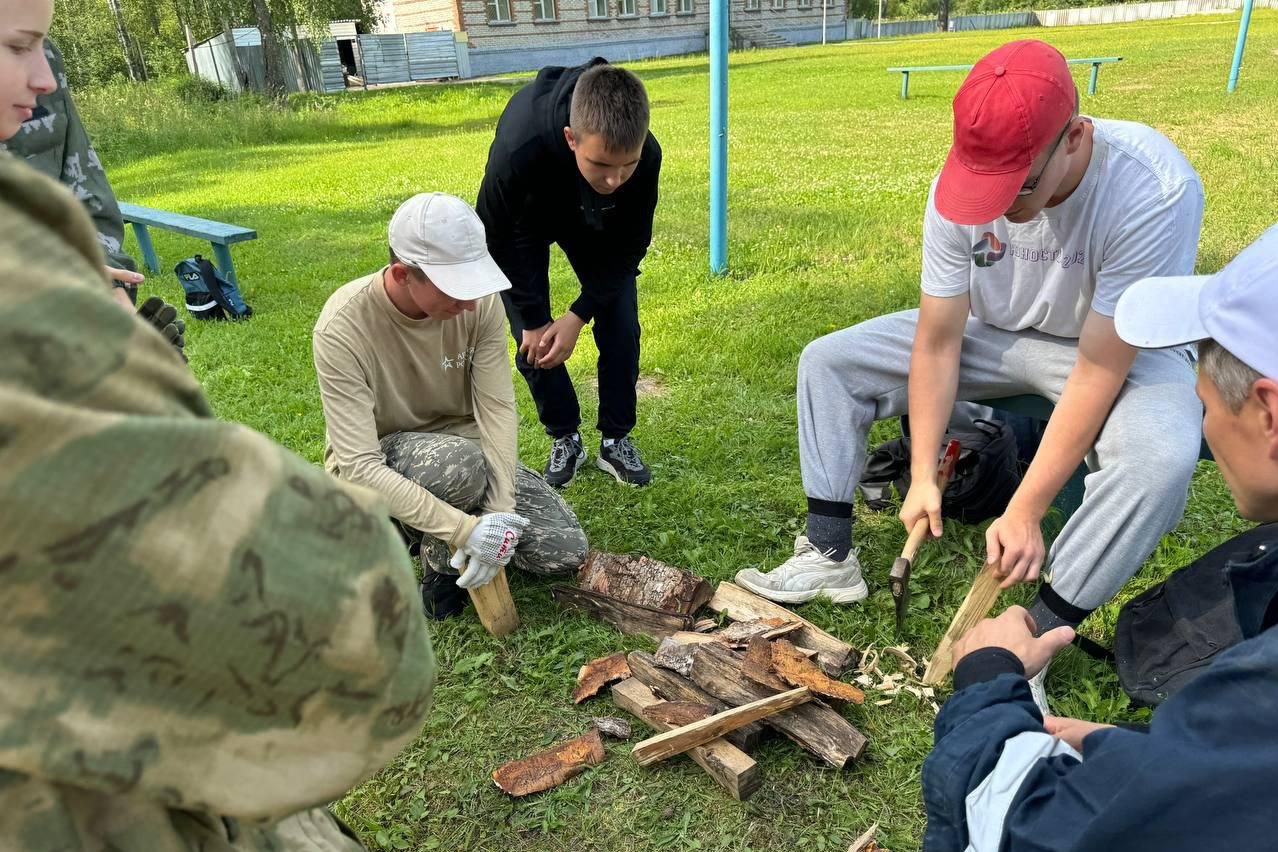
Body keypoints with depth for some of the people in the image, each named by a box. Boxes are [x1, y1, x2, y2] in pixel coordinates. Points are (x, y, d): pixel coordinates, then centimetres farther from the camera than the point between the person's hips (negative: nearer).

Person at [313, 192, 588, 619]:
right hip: (377, 467, -4)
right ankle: (438, 559, -5)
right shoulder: (342, 328, -28)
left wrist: (499, 513, -29)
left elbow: (497, 409, -17)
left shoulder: (479, 301, -17)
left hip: (467, 451, 4)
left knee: (566, 552, -9)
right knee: (460, 462, -39)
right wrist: (465, 529, -38)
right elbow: (358, 467, -31)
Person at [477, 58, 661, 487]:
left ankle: (616, 440, 12)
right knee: (534, 341, -6)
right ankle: (565, 440, 15)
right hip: (524, 222, -1)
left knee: (620, 328, -5)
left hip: (596, 226, 2)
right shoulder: (518, 149, -45)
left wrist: (579, 315, -22)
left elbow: (630, 244, -19)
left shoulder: (646, 155, -37)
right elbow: (496, 237, -24)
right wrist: (531, 319, -18)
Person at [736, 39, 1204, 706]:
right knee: (827, 361, -8)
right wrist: (922, 476, -18)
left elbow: (1098, 372, -31)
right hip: (993, 332, 4)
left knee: (1163, 456, -37)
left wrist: (1024, 513, -29)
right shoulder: (961, 186, -22)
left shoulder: (1152, 191, -33)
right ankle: (830, 558, -4)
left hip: (1122, 349, -3)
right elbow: (937, 343, -16)